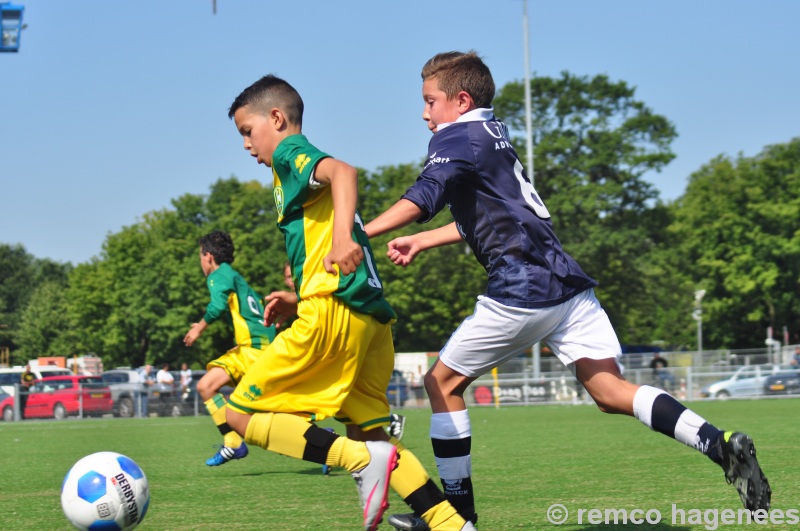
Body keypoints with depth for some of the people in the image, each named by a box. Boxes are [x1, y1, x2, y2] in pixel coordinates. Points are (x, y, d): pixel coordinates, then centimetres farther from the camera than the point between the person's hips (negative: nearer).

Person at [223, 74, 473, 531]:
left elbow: (343, 171, -23)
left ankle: (364, 460, -19)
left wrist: (342, 233, -37)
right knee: (367, 431, 14)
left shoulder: (290, 151, 2)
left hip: (332, 313, -9)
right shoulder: (301, 167, 29)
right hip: (371, 318, 10)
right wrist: (298, 300, 22)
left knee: (242, 414, -4)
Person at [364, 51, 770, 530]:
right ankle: (721, 444, -19)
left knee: (443, 383, 7)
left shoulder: (456, 137, -1)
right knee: (610, 391, 0)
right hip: (566, 282, 8)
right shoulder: (493, 135, 25)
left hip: (523, 289, -8)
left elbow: (422, 199, -21)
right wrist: (420, 242, 33)